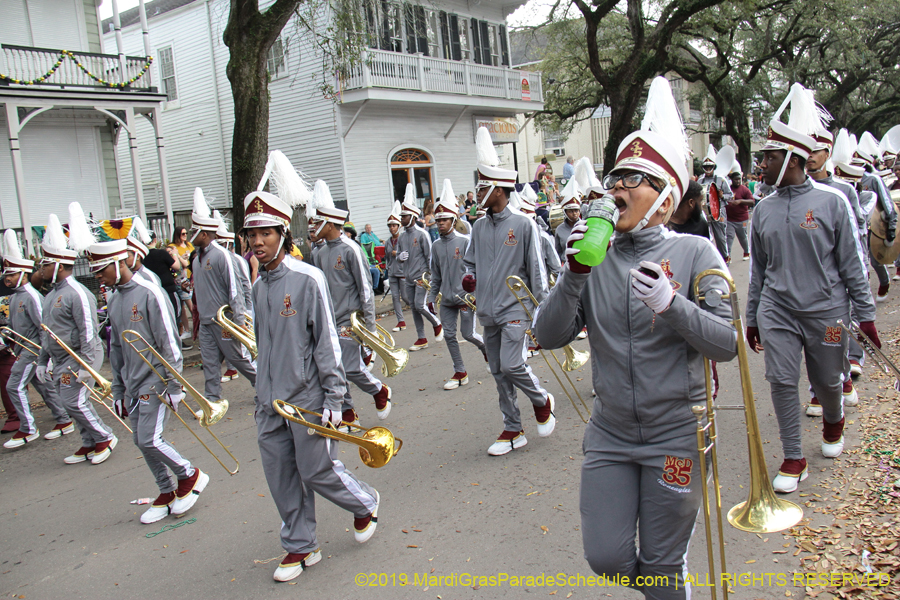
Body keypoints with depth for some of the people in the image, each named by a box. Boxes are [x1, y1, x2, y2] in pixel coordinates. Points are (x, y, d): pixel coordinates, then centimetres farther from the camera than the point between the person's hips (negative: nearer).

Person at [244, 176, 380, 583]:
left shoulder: (307, 280, -13)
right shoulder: (258, 287, 8)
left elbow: (327, 343, -13)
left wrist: (333, 399, -15)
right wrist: (263, 395, 18)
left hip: (307, 397, -6)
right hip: (270, 401, 7)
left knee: (318, 470, 2)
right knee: (281, 477, 10)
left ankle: (365, 504, 31)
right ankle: (300, 546, 27)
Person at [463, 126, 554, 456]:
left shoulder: (523, 224, -7)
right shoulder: (479, 227, 9)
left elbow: (536, 268, -6)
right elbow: (470, 261, 20)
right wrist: (469, 278, -3)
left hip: (515, 308, -6)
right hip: (488, 312, 6)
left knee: (511, 365, -15)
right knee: (498, 373, 10)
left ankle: (542, 400, 16)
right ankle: (513, 430, 22)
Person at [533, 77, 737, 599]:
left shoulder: (694, 253, -8)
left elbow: (729, 343, -12)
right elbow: (550, 336, -7)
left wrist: (670, 304, -28)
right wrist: (574, 275, -21)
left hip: (675, 434, -3)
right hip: (610, 433, 3)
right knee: (607, 558, 8)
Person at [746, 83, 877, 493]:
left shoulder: (831, 201, -6)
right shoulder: (763, 209, 4)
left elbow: (852, 263, -3)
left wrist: (865, 313, -3)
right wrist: (752, 317, 11)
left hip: (825, 311, -2)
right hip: (776, 310, 2)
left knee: (827, 380, 12)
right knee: (781, 381, -4)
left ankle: (833, 422, 46)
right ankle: (793, 458, 9)